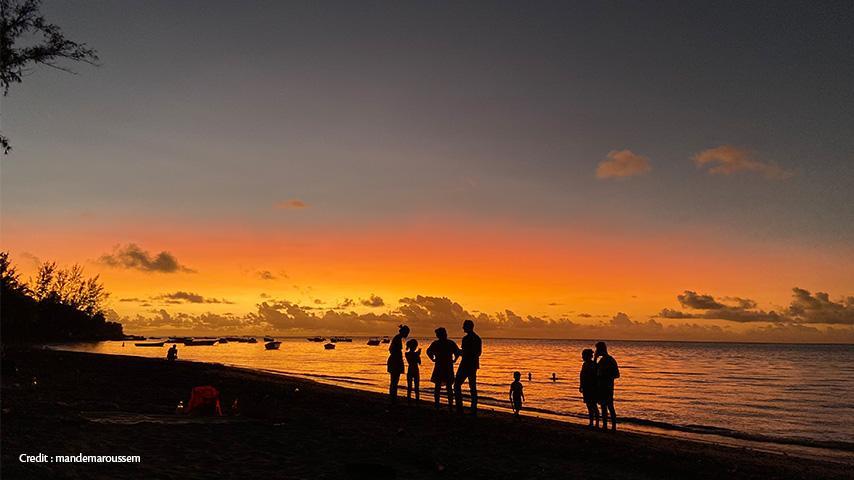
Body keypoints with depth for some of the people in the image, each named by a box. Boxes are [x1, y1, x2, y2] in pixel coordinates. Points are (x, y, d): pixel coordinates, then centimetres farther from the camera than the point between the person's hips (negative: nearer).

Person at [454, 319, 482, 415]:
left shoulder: (466, 339, -16)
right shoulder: (478, 338, 11)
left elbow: (465, 353, -20)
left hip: (466, 364, -8)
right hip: (474, 365, 8)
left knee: (457, 384, 1)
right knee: (473, 386, 10)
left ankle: (459, 407, -5)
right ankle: (474, 409, 9)